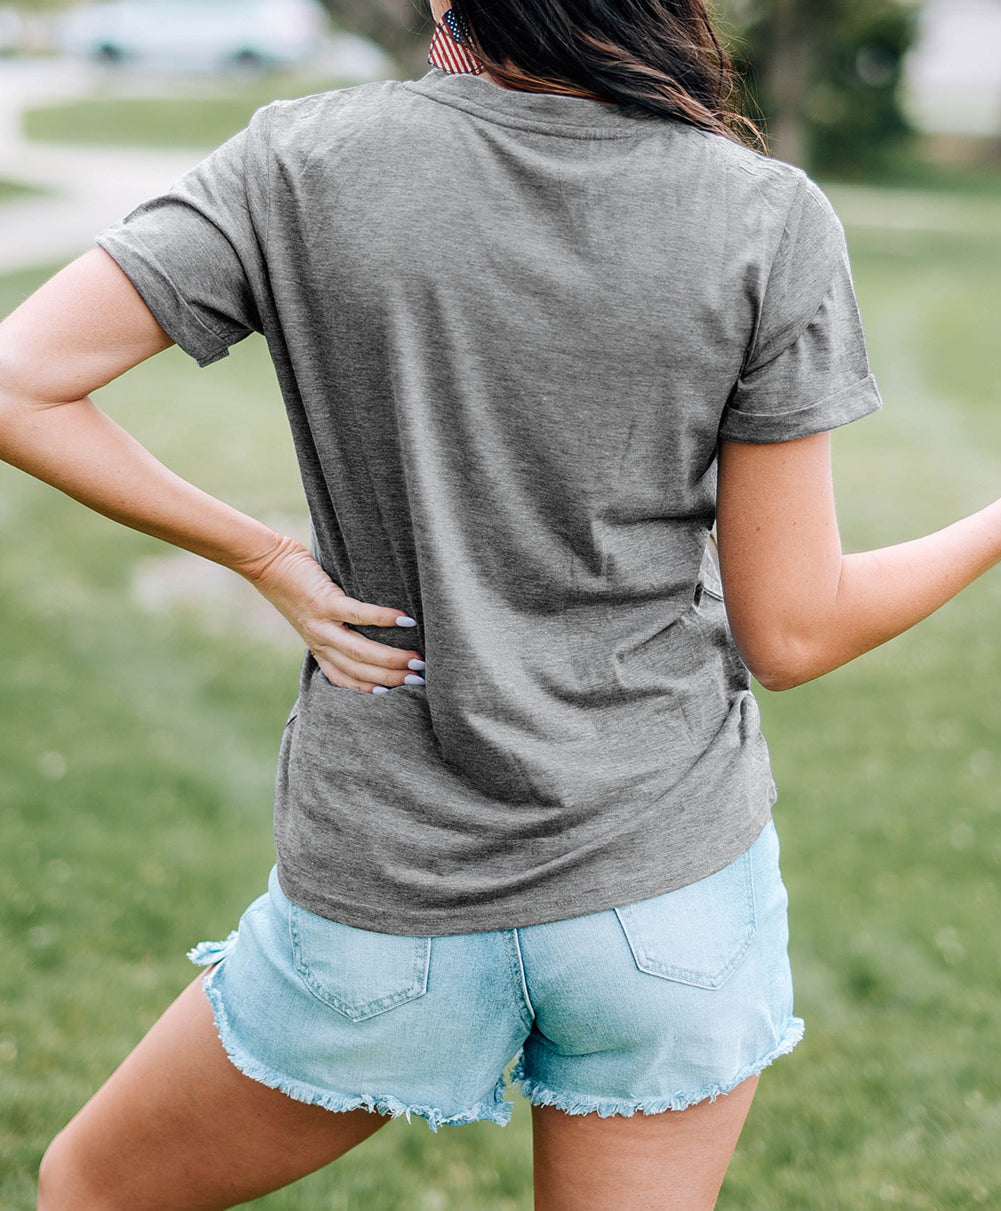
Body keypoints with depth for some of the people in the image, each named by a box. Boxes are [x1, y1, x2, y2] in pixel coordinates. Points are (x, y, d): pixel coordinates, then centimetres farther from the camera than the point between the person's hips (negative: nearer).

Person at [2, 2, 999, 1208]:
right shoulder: (771, 222, -8)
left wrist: (264, 557, -3)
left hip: (387, 905, -1)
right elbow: (790, 633, -6)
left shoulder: (305, 161, -8)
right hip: (674, 880, 1)